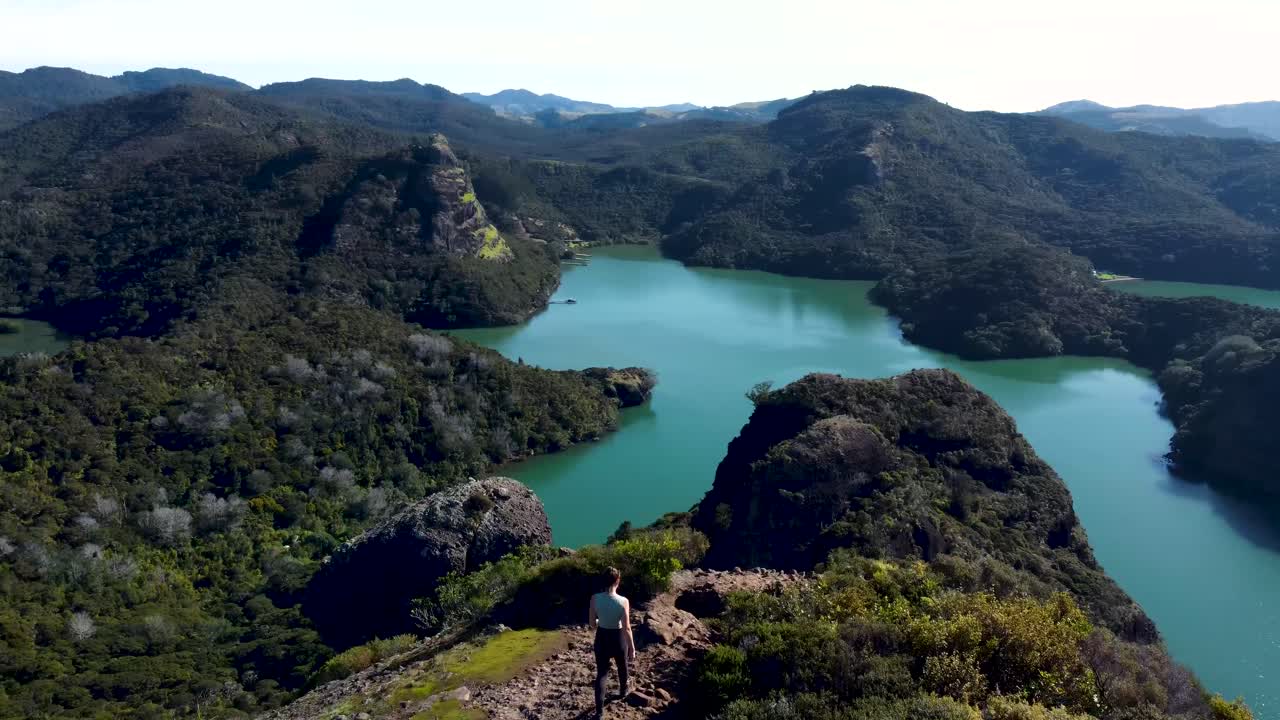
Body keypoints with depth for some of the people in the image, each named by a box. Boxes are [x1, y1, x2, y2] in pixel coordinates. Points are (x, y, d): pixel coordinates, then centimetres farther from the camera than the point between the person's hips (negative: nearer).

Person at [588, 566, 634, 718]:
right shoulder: (623, 601, -22)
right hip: (618, 638, -1)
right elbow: (627, 628, -17)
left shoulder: (595, 598, -17)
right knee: (622, 667, 28)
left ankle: (599, 710, 8)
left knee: (601, 673, 12)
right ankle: (623, 691, 53)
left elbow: (592, 624, -8)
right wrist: (632, 648, -6)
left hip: (601, 638, 1)